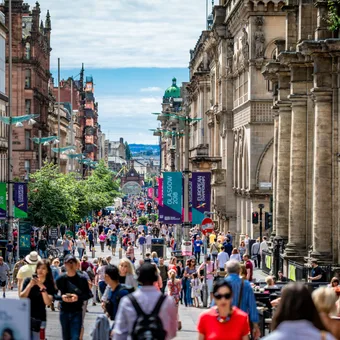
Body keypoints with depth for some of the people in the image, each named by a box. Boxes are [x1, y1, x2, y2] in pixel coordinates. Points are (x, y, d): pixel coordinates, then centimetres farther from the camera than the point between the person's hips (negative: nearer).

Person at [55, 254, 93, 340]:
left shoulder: (82, 279, -5)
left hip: (77, 312, -2)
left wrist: (78, 297, -18)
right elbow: (54, 295, 3)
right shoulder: (60, 279, -2)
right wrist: (61, 297, -17)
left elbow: (88, 294, -1)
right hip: (64, 312, 2)